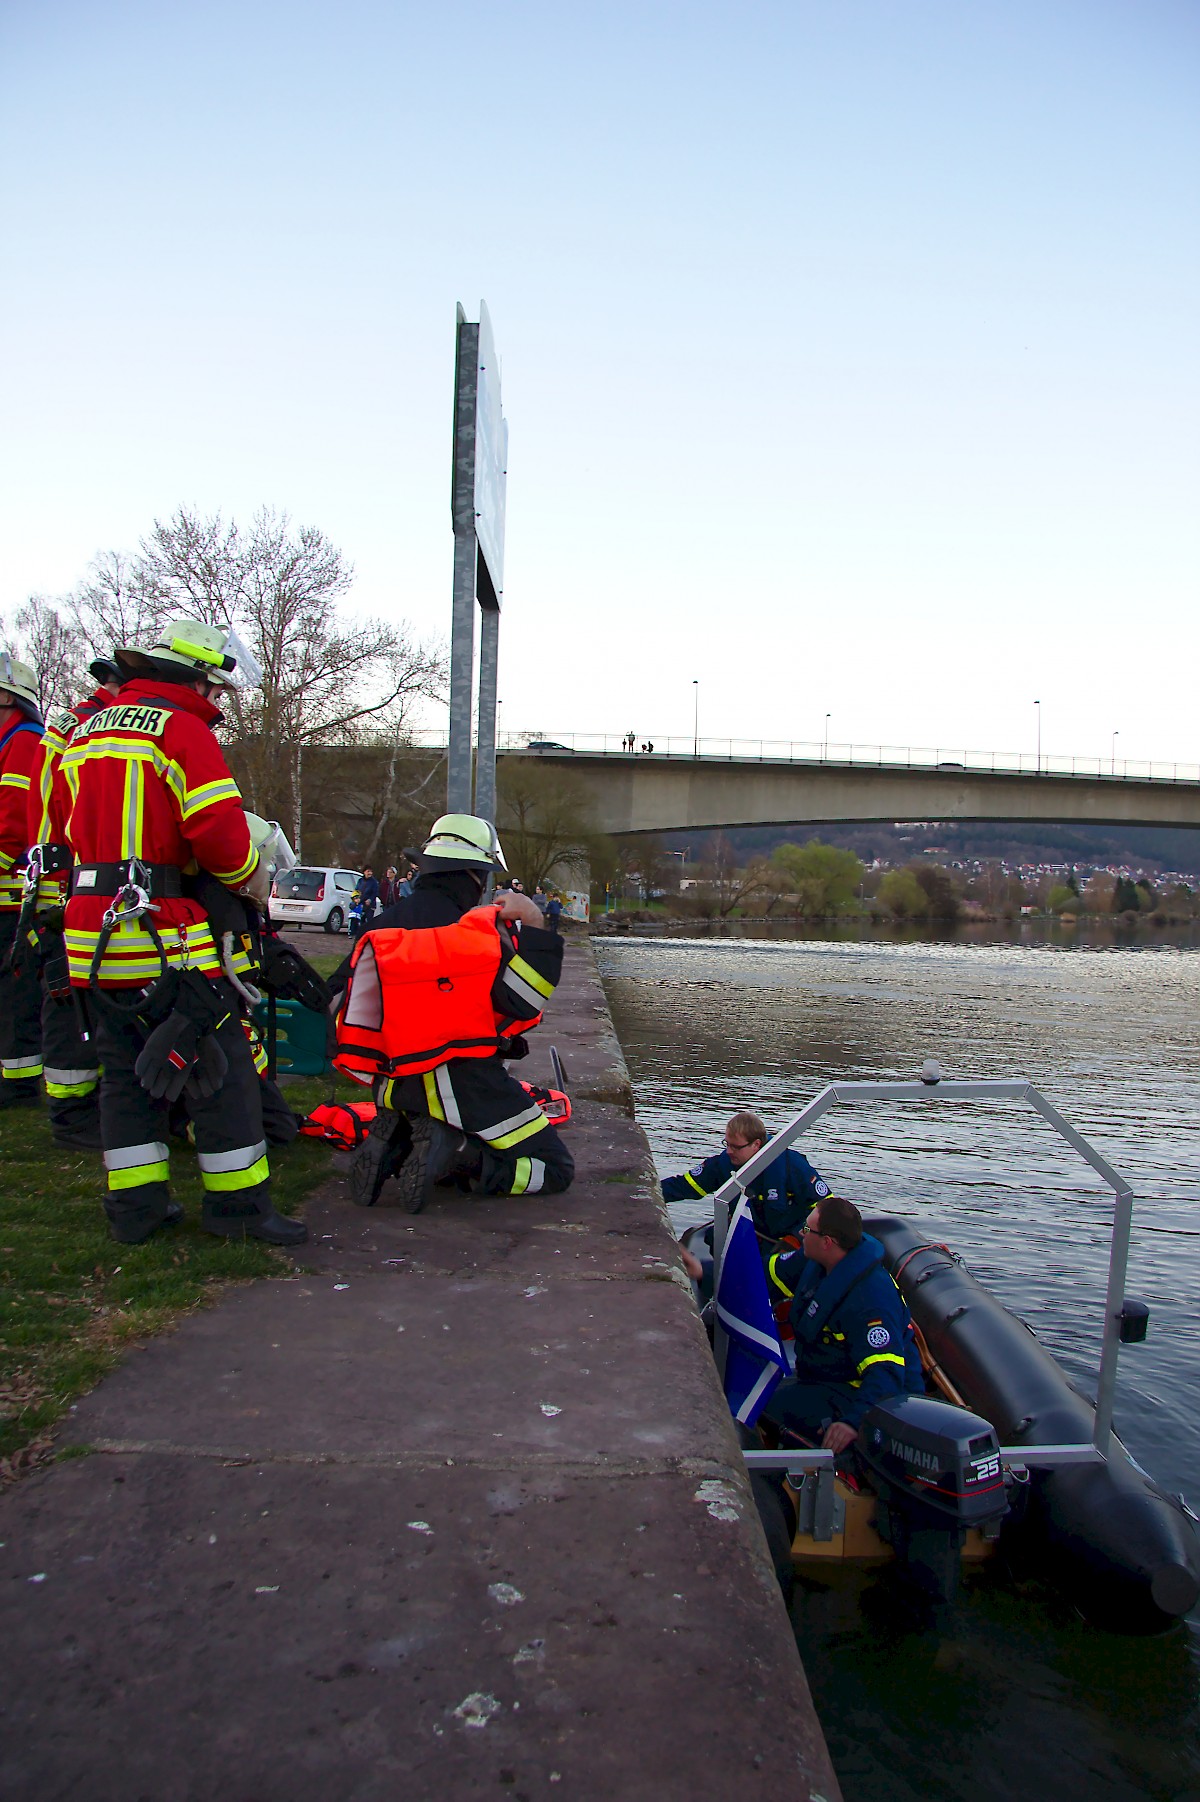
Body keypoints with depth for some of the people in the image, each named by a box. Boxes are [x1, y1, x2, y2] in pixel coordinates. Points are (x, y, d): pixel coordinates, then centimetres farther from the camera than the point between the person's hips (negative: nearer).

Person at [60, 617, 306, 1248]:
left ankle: (134, 1208, 21)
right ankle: (238, 1206, 9)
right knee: (219, 1069, 2)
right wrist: (251, 877, -2)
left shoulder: (85, 731, 17)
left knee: (126, 1072, 15)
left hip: (91, 932, 8)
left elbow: (77, 832, 21)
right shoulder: (181, 729, -9)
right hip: (164, 932, -8)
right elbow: (219, 831, -19)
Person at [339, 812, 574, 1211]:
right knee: (556, 1170, 5)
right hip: (468, 1085, -6)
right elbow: (522, 1005, -20)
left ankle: (394, 1141, 2)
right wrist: (534, 928, -19)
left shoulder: (389, 921, 4)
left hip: (398, 1086, 6)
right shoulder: (480, 927, -13)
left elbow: (340, 998, 7)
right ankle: (458, 1153, -17)